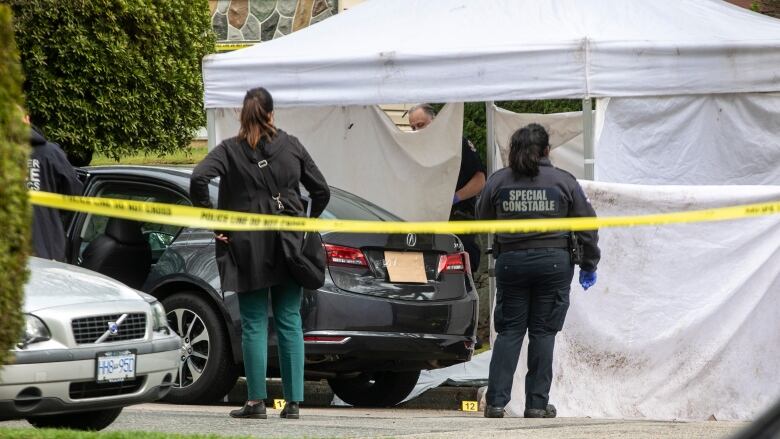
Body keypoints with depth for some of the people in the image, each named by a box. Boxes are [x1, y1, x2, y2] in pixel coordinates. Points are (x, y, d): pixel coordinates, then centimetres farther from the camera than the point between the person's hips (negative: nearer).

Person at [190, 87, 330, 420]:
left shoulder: (230, 150, -2)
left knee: (254, 324, 3)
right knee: (289, 323, 5)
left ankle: (256, 401, 1)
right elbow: (321, 190, 5)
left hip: (247, 247, -2)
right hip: (288, 246, 2)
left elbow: (198, 178, -16)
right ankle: (293, 402, 3)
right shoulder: (292, 146, 5)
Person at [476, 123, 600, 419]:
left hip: (510, 261, 1)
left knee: (509, 331, 7)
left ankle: (496, 401, -2)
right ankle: (537, 403, 4)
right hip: (553, 261, -1)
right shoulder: (564, 181, -1)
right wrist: (589, 265, 15)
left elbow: (483, 221, 14)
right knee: (543, 332, 5)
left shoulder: (498, 181, 1)